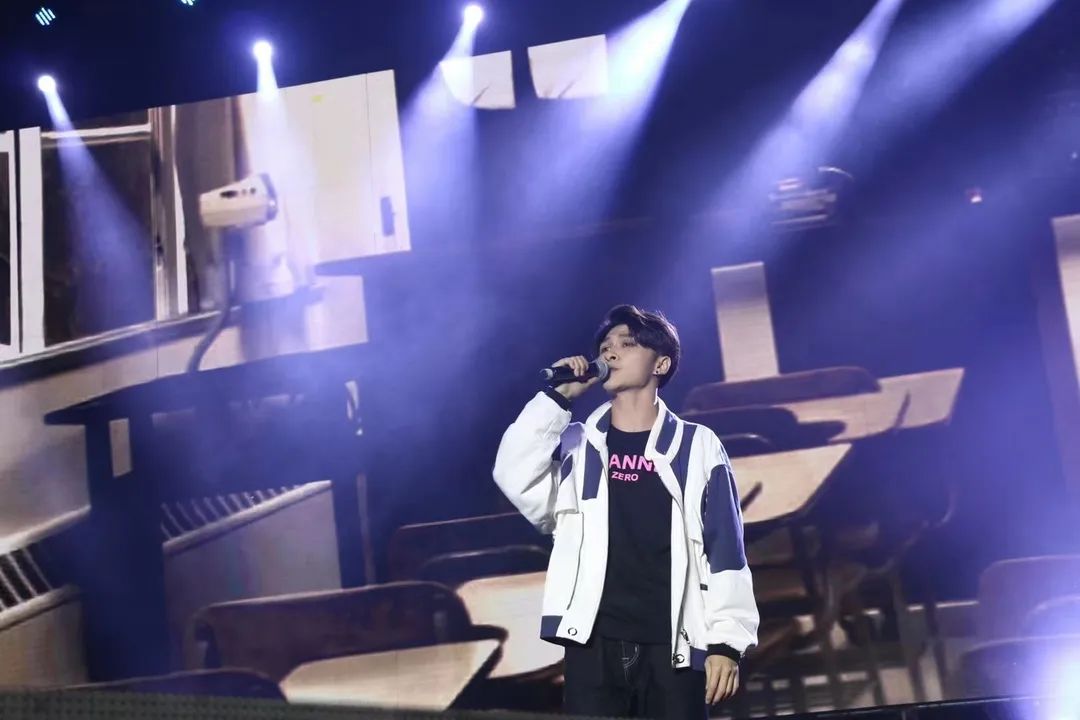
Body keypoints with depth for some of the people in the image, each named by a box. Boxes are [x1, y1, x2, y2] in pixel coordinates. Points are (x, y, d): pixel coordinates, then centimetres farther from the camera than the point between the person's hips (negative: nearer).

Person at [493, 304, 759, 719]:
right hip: (594, 643, 1)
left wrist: (726, 641, -5)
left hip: (672, 646, -1)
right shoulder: (576, 446, 14)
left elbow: (724, 549, 3)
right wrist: (556, 397, -3)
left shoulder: (697, 447, 8)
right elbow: (516, 481, -5)